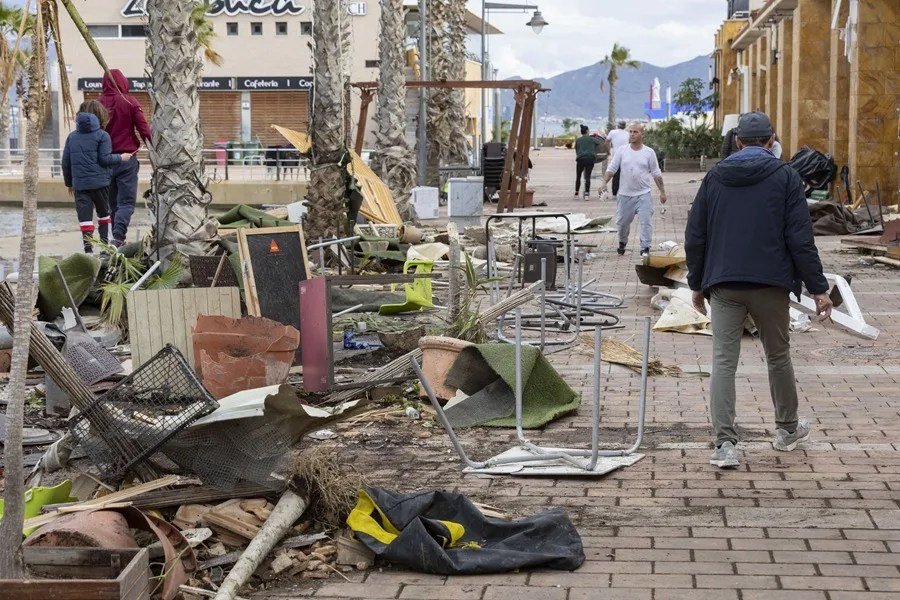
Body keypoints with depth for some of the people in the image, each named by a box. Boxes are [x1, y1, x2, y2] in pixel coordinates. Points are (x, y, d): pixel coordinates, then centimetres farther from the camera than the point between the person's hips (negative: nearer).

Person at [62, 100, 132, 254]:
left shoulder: (72, 136, 8)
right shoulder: (102, 135, -5)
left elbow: (66, 162, 9)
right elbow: (104, 159, -11)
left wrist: (69, 183, 20)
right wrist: (121, 157, 6)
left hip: (79, 184, 2)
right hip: (99, 183, -2)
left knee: (84, 218, 0)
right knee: (103, 214, 17)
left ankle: (88, 249, -8)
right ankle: (104, 245, 22)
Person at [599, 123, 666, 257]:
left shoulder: (649, 152, 0)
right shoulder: (622, 151, 1)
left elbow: (656, 174, 4)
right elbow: (611, 169, 1)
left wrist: (662, 191, 2)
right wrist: (604, 183, -13)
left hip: (643, 194, -1)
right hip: (625, 194, 2)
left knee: (646, 221, -9)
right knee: (623, 221, 13)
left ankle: (645, 248, -4)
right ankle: (622, 243, 37)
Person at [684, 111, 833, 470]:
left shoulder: (715, 177, 8)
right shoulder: (784, 177, -1)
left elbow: (695, 236, 9)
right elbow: (800, 239, -6)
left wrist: (697, 284, 19)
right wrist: (818, 288, -2)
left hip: (723, 287, 1)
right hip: (771, 285, -1)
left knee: (723, 362, 0)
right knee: (778, 356, 16)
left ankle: (724, 443, -10)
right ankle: (787, 430, 32)